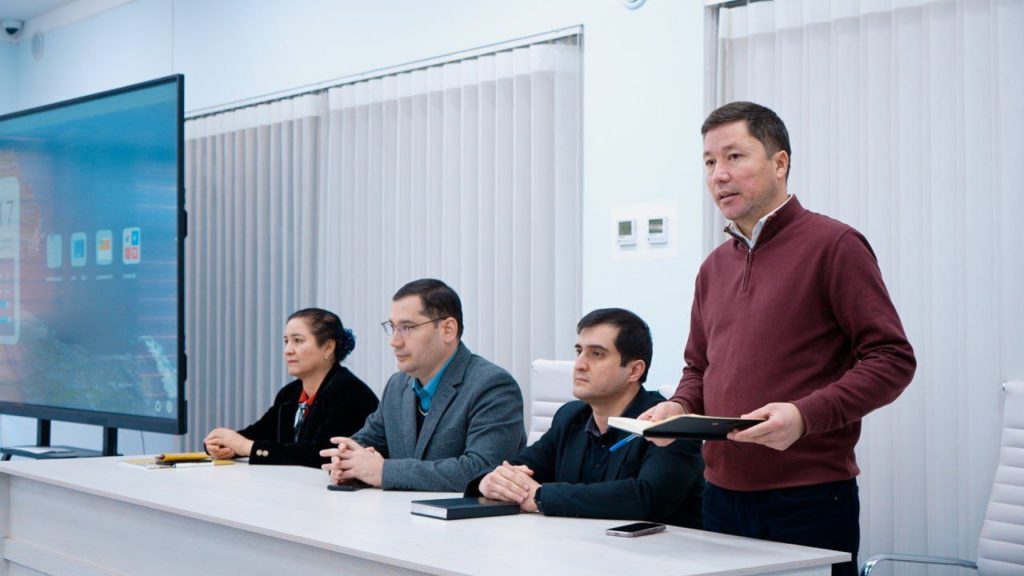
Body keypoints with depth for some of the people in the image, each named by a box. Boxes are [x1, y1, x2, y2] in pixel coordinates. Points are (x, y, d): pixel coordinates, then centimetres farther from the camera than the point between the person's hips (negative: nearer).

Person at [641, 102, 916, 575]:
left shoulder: (834, 246, -7)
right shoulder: (715, 266, 14)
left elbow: (892, 359, -11)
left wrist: (805, 415, -22)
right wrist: (679, 407, 2)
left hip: (809, 498, -6)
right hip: (722, 497, 6)